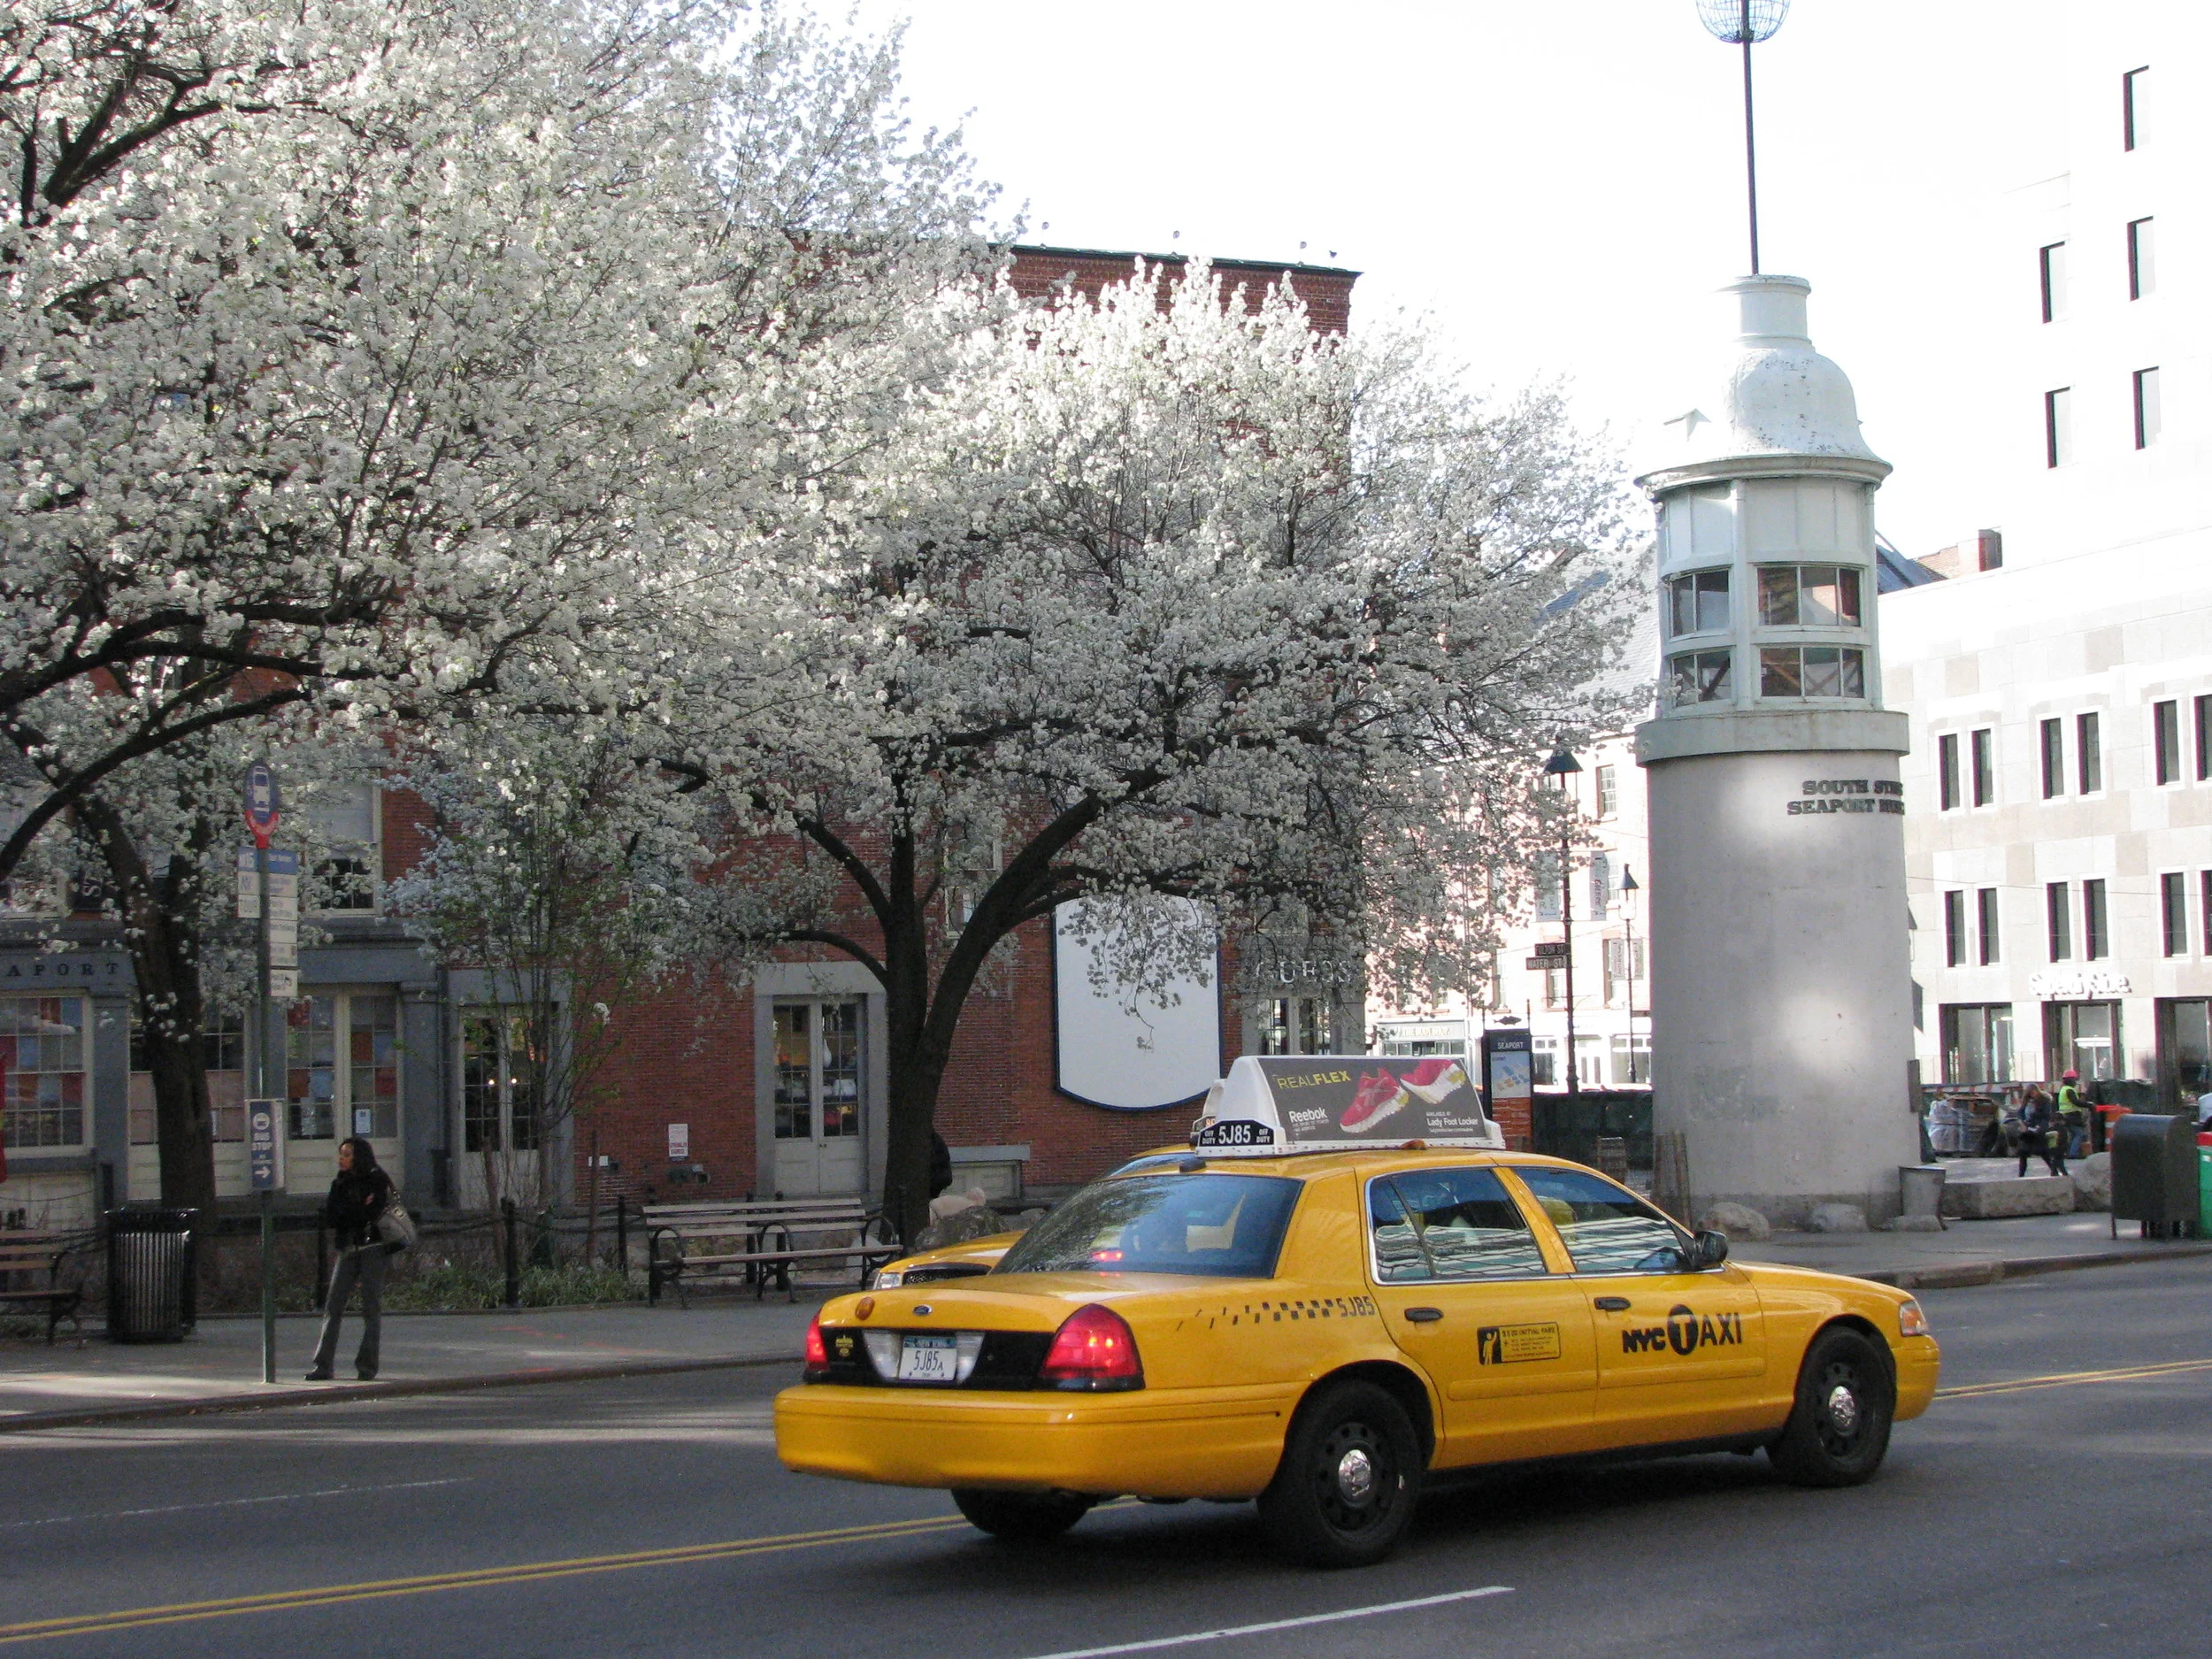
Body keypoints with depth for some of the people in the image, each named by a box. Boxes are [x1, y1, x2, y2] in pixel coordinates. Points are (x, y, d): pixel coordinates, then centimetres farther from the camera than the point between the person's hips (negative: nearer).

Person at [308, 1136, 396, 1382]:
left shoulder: (378, 1181, 1)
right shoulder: (340, 1184, 16)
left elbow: (374, 1213, -12)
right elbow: (330, 1218, 5)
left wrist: (346, 1213, -3)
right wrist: (360, 1209, -6)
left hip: (373, 1248, -5)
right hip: (348, 1250, 5)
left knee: (371, 1308, -4)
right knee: (333, 1307, -4)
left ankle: (367, 1366, 0)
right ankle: (323, 1365, -4)